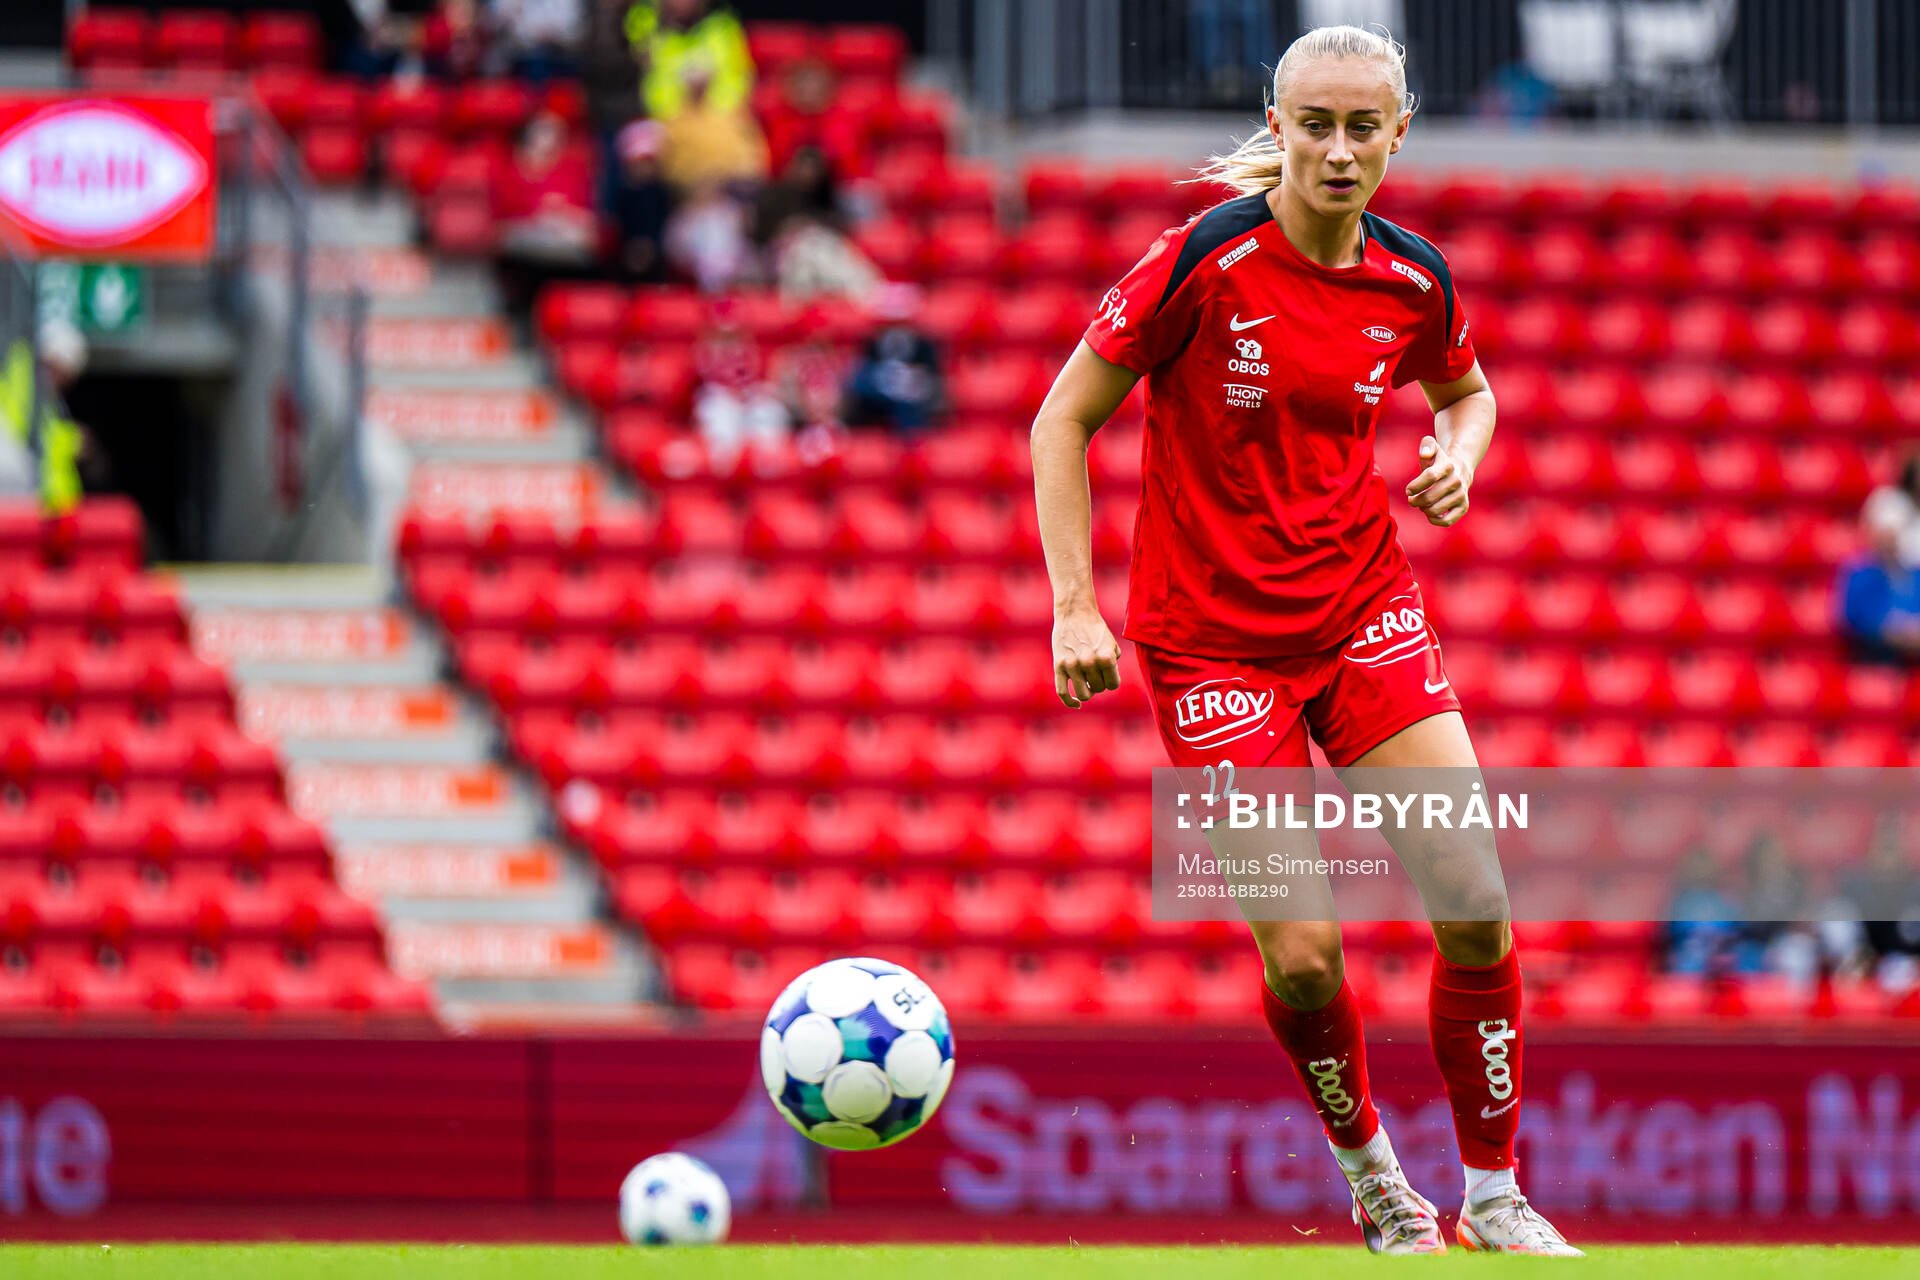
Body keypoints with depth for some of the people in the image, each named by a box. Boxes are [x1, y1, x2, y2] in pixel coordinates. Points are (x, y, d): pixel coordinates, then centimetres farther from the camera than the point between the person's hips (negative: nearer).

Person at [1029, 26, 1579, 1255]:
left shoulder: (1413, 281, -1)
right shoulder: (1205, 262, -15)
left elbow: (1468, 390, 22)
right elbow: (1063, 422, -7)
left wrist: (1458, 458, -2)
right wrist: (1074, 607, -14)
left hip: (1368, 615, 4)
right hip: (1213, 637, -4)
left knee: (1479, 909, -7)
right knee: (1303, 953, -10)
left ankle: (1494, 1197, 9)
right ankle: (1372, 1177, 18)